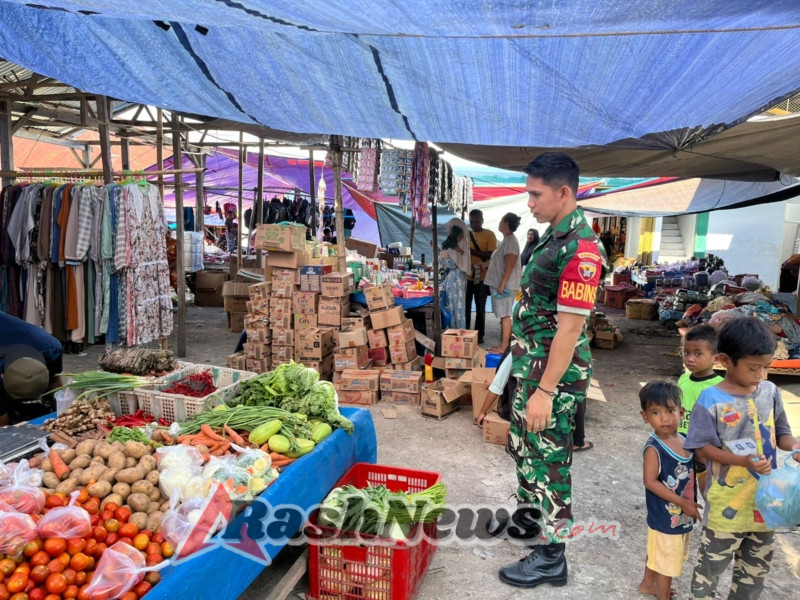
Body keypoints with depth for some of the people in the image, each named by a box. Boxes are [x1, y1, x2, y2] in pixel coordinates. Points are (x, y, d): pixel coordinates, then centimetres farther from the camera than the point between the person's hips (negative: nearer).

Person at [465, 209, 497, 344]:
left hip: (482, 277, -4)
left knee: (480, 308, 5)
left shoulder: (489, 235, -4)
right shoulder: (467, 234, 10)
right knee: (465, 306, 8)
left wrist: (472, 251, -23)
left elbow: (491, 255, -14)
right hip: (467, 276, 4)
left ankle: (479, 334, 15)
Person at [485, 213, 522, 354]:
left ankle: (504, 347, -6)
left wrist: (502, 284, -24)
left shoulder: (510, 240, -14)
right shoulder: (507, 240, 17)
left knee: (505, 315, -8)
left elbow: (510, 265, -21)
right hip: (500, 284, 10)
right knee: (503, 316, 12)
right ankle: (503, 344, 17)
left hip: (505, 285, -10)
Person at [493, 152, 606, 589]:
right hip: (530, 365, 10)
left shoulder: (580, 248, -22)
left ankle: (551, 556, 20)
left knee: (549, 459, 3)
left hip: (554, 374, -10)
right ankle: (528, 514, 44)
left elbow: (570, 328, -24)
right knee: (523, 446, 23)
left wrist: (545, 391, -23)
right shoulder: (553, 237, 9)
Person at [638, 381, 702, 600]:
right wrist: (682, 502, -23)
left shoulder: (685, 441, -2)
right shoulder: (653, 448, -24)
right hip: (665, 517, -7)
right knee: (666, 561, 9)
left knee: (657, 553, 26)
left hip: (683, 516, 7)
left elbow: (692, 473, 12)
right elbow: (650, 481, -25)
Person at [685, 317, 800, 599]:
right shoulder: (712, 400, -19)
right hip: (728, 502, -5)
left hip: (765, 498, 5)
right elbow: (702, 448, -15)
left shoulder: (770, 391, -3)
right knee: (712, 563, 11)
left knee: (756, 565, 23)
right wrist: (743, 461, -25)